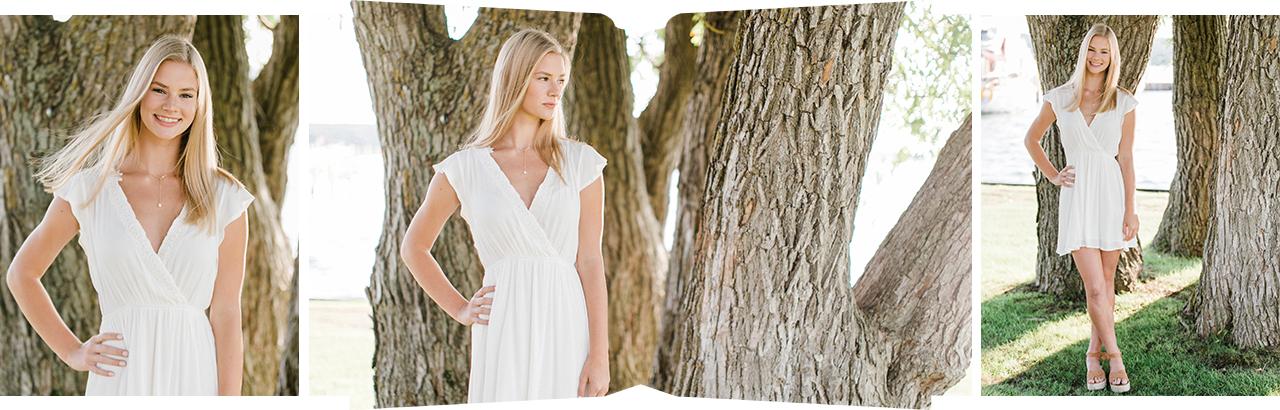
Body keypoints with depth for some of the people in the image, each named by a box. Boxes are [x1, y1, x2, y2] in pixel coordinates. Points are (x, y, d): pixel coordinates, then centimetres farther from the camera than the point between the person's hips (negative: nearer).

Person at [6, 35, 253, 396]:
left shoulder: (225, 200, 2)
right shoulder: (90, 190, 2)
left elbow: (226, 315, -1)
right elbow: (21, 274, 15)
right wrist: (72, 352, 7)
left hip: (196, 376, 0)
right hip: (120, 377, 0)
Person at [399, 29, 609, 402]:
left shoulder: (580, 163, 5)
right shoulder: (464, 168, 4)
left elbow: (590, 262, 0)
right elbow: (414, 247, 17)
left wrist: (600, 356, -6)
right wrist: (460, 311, 8)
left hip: (567, 327, 1)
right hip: (503, 332, -1)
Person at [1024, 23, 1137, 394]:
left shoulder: (1123, 102, 3)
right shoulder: (1060, 98, 3)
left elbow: (1126, 158, 2)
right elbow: (1031, 139, 17)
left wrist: (1130, 209, -2)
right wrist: (1053, 176, 7)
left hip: (1111, 193, 1)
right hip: (1077, 195, -1)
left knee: (1106, 282, 7)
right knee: (1095, 286, -8)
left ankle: (1094, 355, 20)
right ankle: (1114, 356, 3)